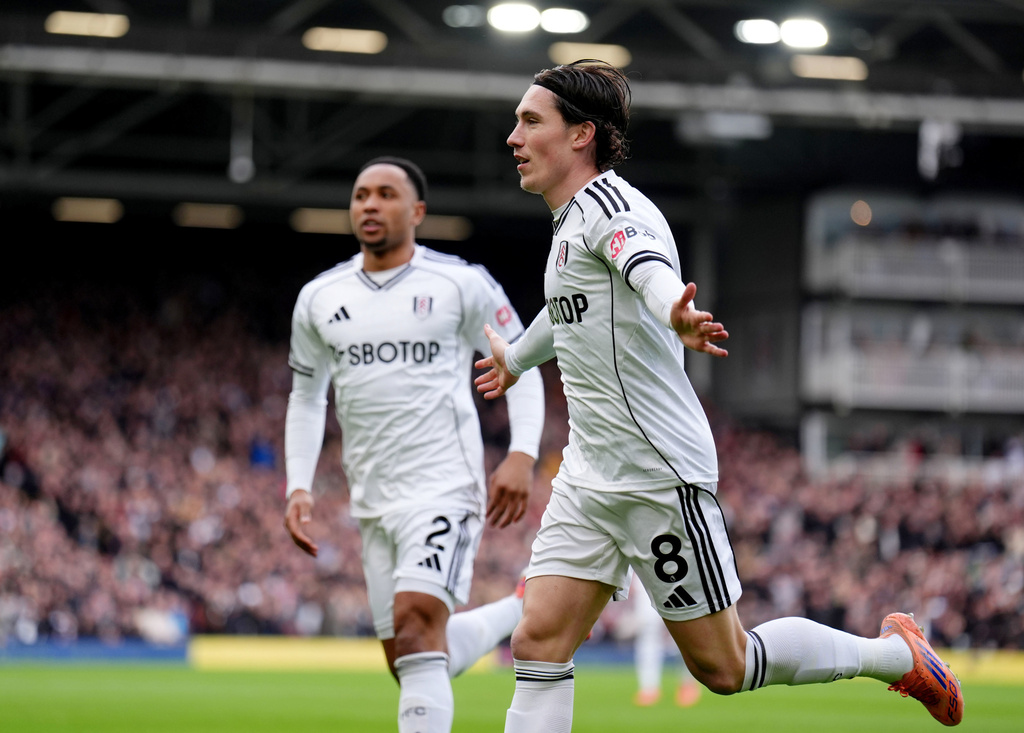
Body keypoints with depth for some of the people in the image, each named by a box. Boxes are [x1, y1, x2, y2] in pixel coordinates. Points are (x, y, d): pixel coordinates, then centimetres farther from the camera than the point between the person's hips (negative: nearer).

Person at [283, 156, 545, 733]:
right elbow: (306, 397, 21)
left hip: (444, 485, -6)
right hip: (374, 500, 6)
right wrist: (299, 487, 10)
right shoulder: (319, 299, 10)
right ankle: (523, 612, 34)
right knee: (409, 660, 9)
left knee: (417, 623, -24)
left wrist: (522, 456, -11)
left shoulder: (462, 284, -3)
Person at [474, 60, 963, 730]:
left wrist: (678, 319, -61)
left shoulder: (611, 206, -14)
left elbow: (652, 270, -37)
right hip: (588, 482, 9)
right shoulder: (572, 221, 16)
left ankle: (896, 654, 19)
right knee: (538, 642, -4)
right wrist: (517, 356, 58)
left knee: (723, 667, -1)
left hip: (659, 476, -9)